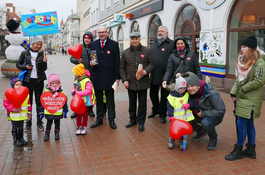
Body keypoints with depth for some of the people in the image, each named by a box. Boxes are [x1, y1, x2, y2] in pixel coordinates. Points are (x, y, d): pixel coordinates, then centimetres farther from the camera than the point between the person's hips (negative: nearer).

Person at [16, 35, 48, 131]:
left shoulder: (42, 54, 2)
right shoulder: (25, 53, 2)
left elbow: (44, 69, 0)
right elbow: (18, 64, 9)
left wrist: (44, 61, -19)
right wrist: (25, 67, -10)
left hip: (39, 81, 0)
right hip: (28, 80, 0)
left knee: (39, 102, 7)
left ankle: (39, 122, 19)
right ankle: (28, 123, 18)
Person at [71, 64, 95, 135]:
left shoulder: (87, 81, -18)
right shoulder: (77, 81, 5)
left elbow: (88, 91, -26)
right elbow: (74, 88, 13)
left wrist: (78, 93, -29)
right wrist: (73, 91, -12)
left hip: (86, 101, -6)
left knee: (85, 114, 10)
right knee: (78, 114, 13)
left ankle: (84, 127, 23)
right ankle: (79, 127, 26)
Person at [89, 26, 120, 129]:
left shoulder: (114, 44, -1)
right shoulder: (94, 44, 9)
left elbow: (117, 62, -3)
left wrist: (117, 77, -7)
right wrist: (91, 62, -10)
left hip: (109, 77, -3)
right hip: (97, 77, 3)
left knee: (110, 100, 7)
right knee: (98, 100, 13)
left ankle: (111, 119, 19)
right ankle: (99, 119, 24)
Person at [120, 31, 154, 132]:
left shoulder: (147, 51, 0)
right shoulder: (125, 52, 4)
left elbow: (151, 63, 3)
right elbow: (122, 68, 6)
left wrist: (146, 71, -17)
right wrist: (124, 80, -2)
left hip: (143, 83, -2)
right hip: (130, 83, 2)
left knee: (142, 104, 6)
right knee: (132, 103, 15)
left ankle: (141, 122, 18)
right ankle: (132, 120, 31)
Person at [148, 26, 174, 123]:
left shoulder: (171, 44, -6)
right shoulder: (153, 44, 15)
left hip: (165, 75, -6)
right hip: (154, 75, 6)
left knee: (164, 96, 7)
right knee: (153, 94, 16)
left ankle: (162, 114, 22)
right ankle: (155, 110, 37)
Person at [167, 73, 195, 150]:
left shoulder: (187, 94, 0)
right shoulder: (172, 96, -9)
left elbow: (192, 102, 2)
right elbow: (169, 106, -9)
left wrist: (189, 104, -21)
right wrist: (171, 116, -16)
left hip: (185, 117, 2)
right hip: (176, 118, -2)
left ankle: (181, 141, 30)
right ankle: (172, 140, 29)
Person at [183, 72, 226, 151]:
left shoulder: (212, 94, -27)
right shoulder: (192, 94, -10)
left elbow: (220, 111, -25)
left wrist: (203, 113, -25)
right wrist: (195, 110, -18)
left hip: (215, 117, -6)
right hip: (200, 115, 6)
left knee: (205, 122, -38)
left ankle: (213, 138, -4)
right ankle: (201, 131, 12)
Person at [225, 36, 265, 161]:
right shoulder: (243, 61, 11)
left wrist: (243, 89, -13)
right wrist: (234, 93, 5)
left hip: (250, 100, -8)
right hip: (242, 98, 8)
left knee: (241, 123, -4)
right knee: (248, 123, 15)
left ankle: (239, 150, 11)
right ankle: (251, 150, 27)